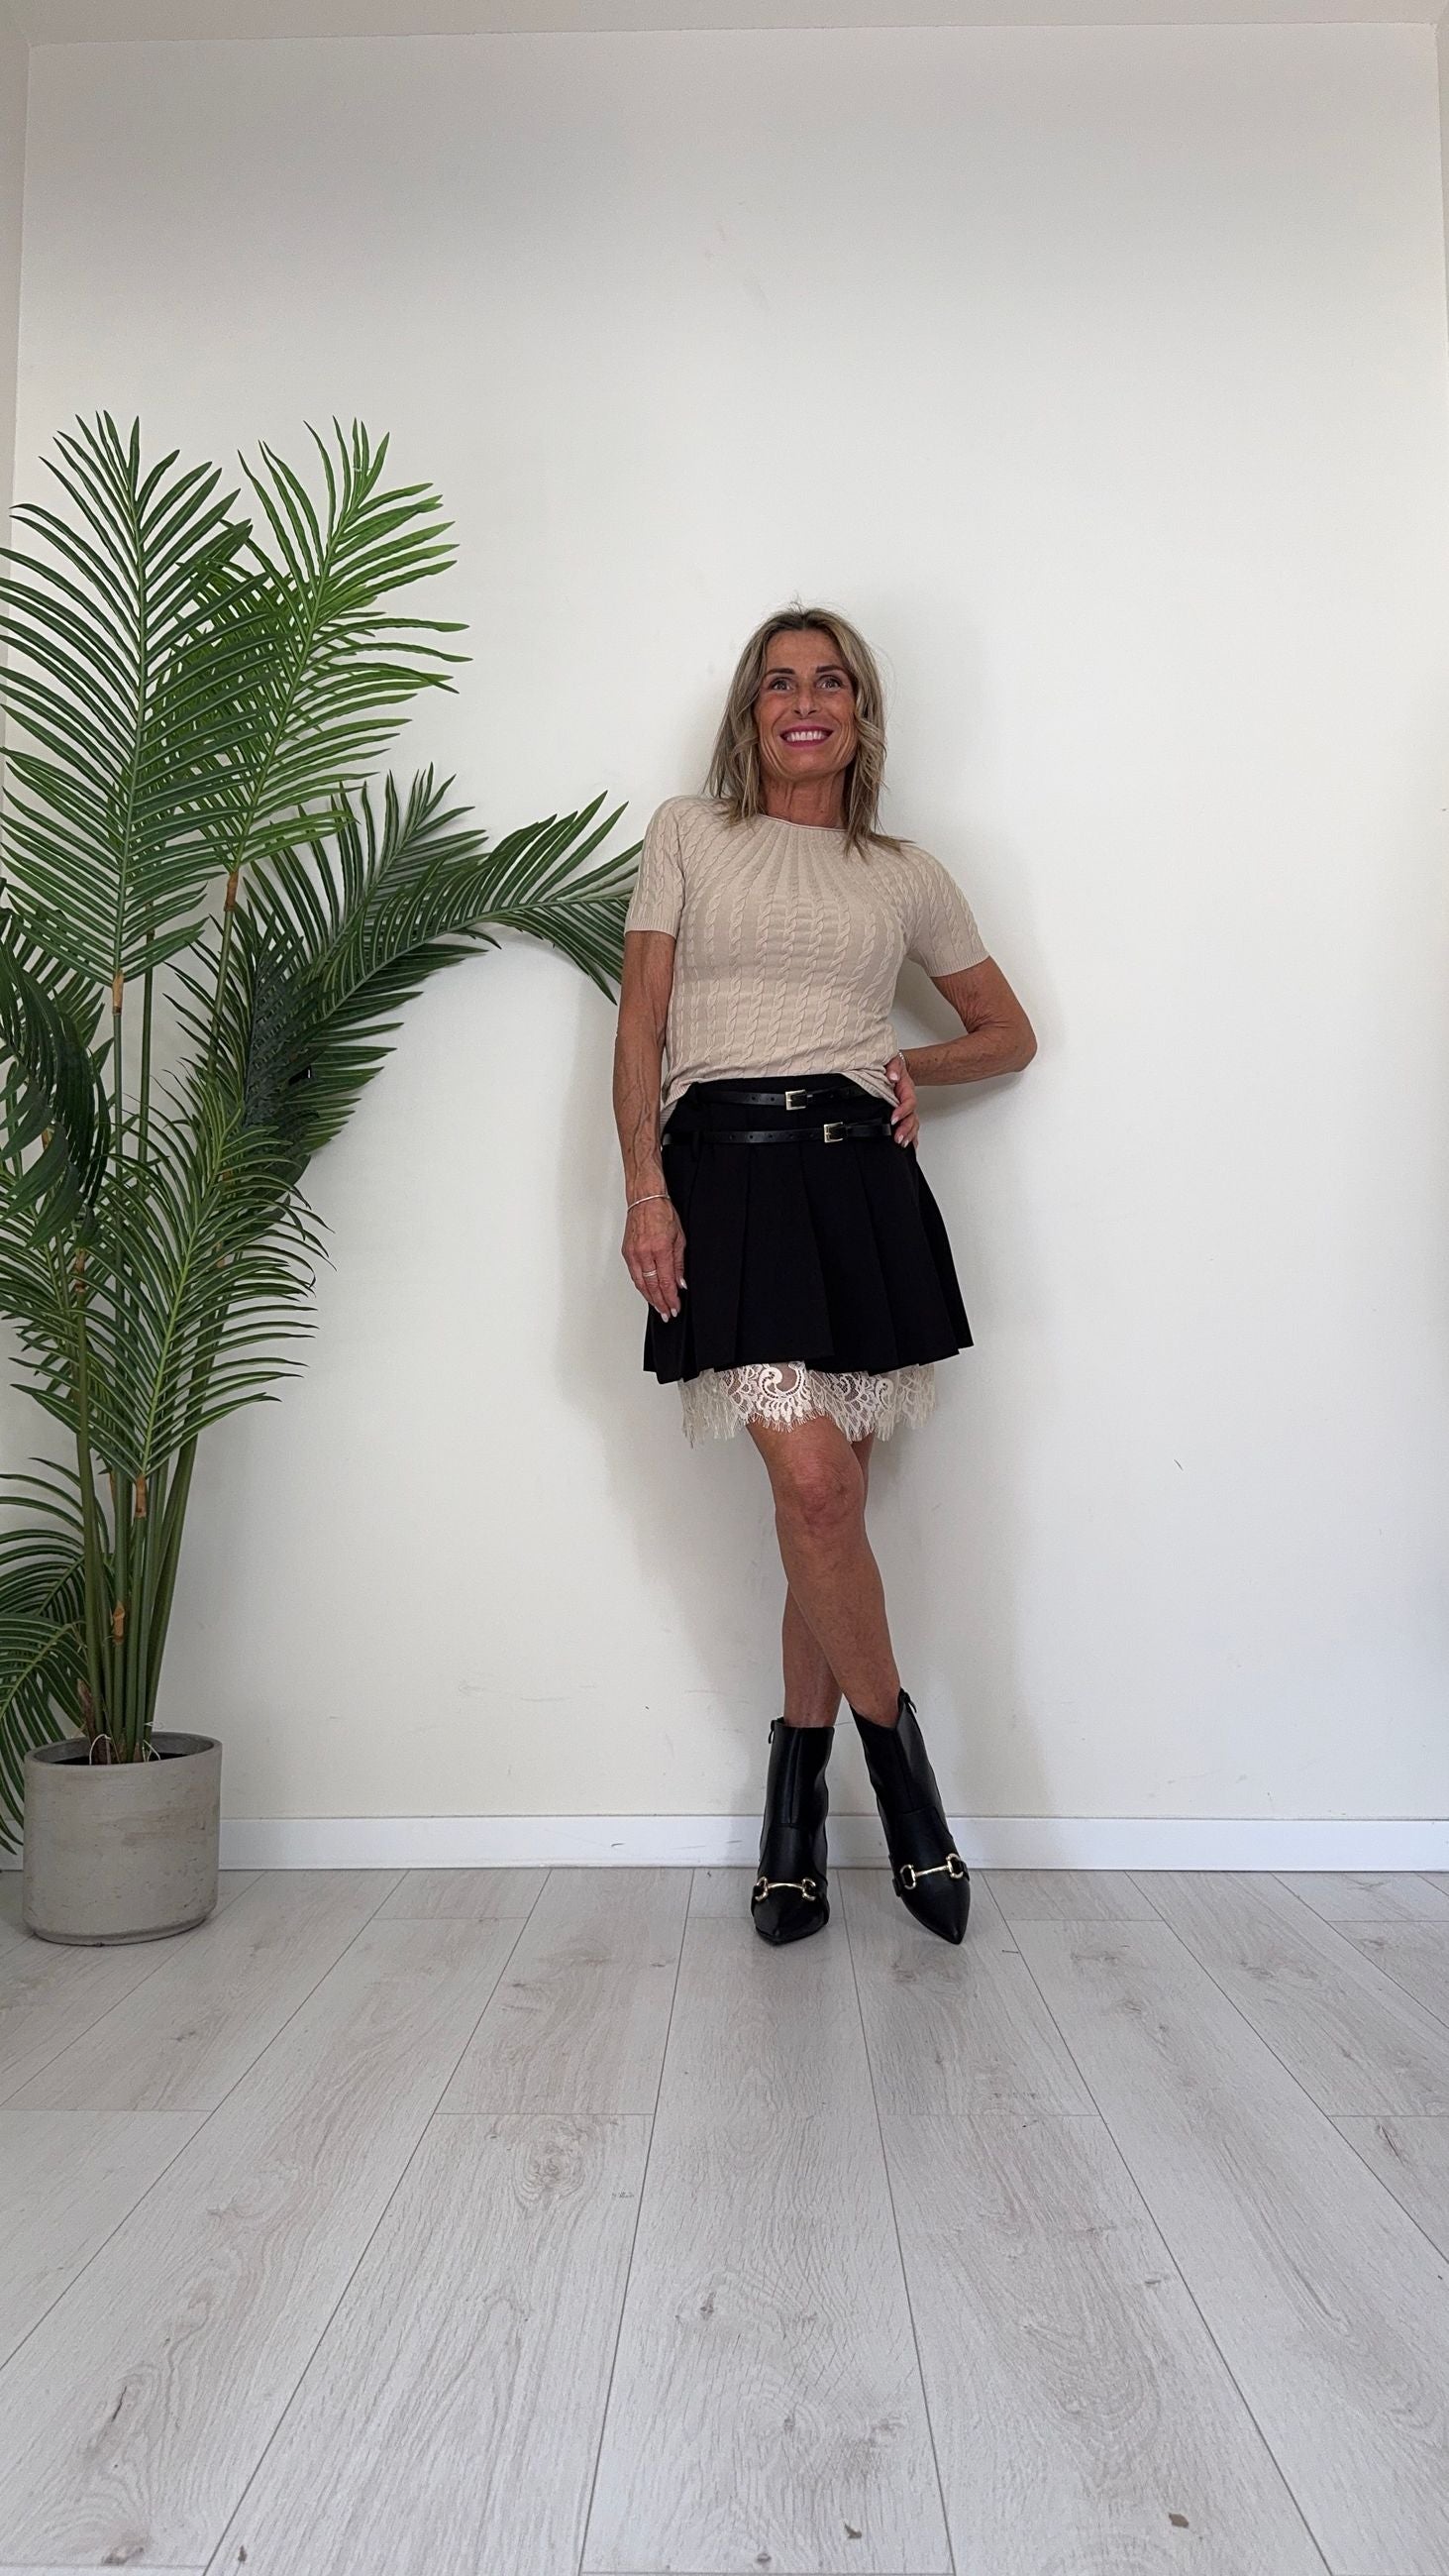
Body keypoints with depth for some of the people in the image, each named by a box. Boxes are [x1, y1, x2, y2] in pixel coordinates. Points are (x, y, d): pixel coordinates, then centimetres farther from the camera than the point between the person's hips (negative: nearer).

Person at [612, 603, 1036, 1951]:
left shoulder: (906, 874, 17)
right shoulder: (687, 832, 13)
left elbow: (1010, 1031, 25)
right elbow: (639, 1022, 4)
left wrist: (923, 1064, 5)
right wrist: (644, 1192, -7)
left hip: (857, 1172, 2)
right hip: (722, 1168, -2)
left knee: (827, 1499, 3)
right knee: (812, 1485, -14)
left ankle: (796, 1792, 18)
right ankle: (894, 1744, 8)